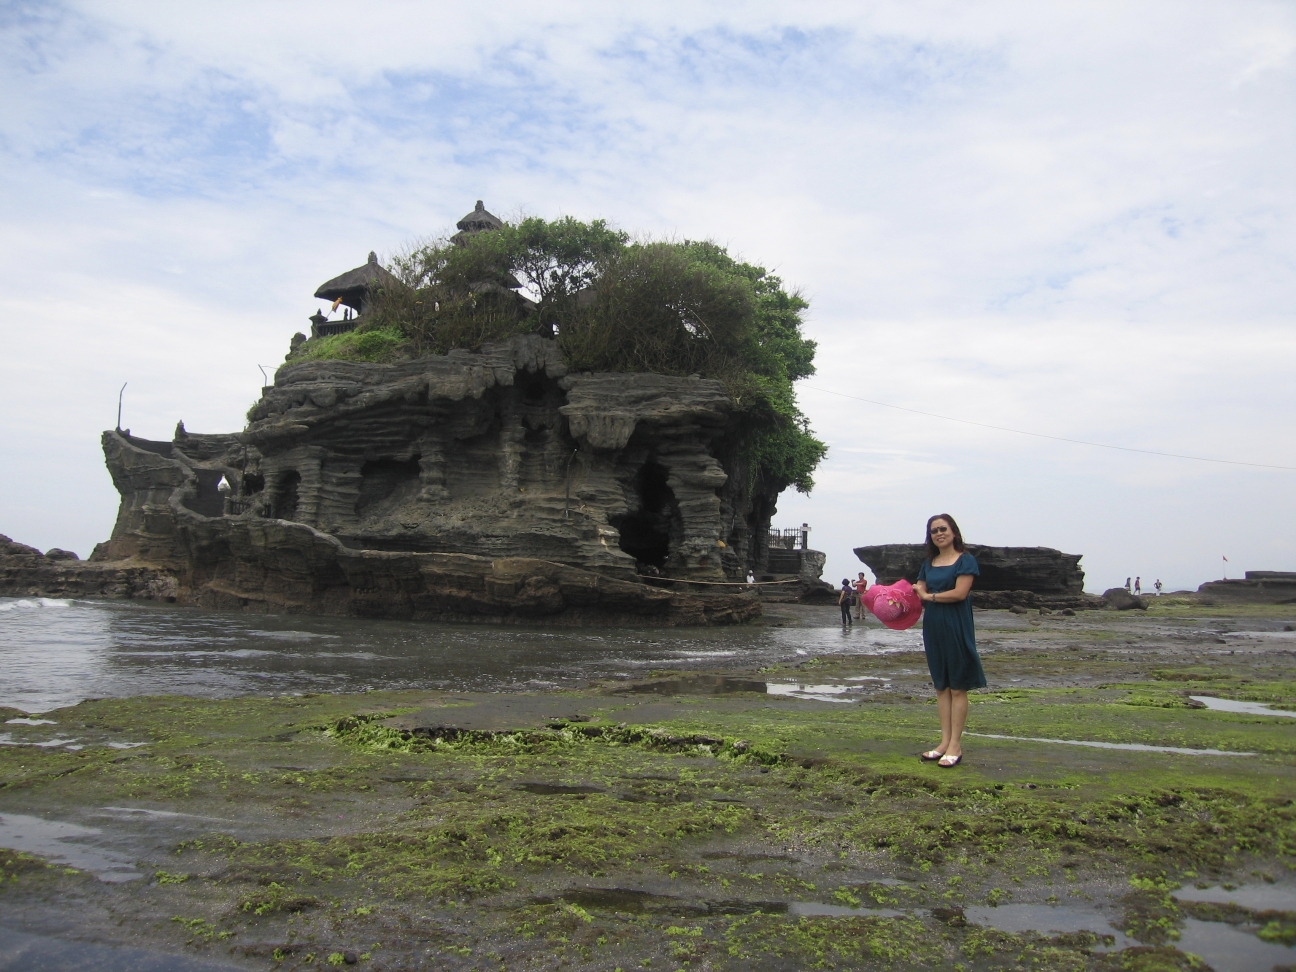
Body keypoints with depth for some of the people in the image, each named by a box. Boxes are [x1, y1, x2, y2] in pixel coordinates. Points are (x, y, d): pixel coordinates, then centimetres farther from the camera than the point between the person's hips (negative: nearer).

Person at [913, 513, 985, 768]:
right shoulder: (928, 564, 14)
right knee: (941, 686, 9)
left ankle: (956, 745, 2)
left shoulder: (965, 560, -5)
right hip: (933, 627, 6)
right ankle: (945, 741, 14)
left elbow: (960, 593, -16)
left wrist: (929, 596, -8)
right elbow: (918, 593, 9)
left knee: (957, 686, -1)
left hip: (956, 628, -6)